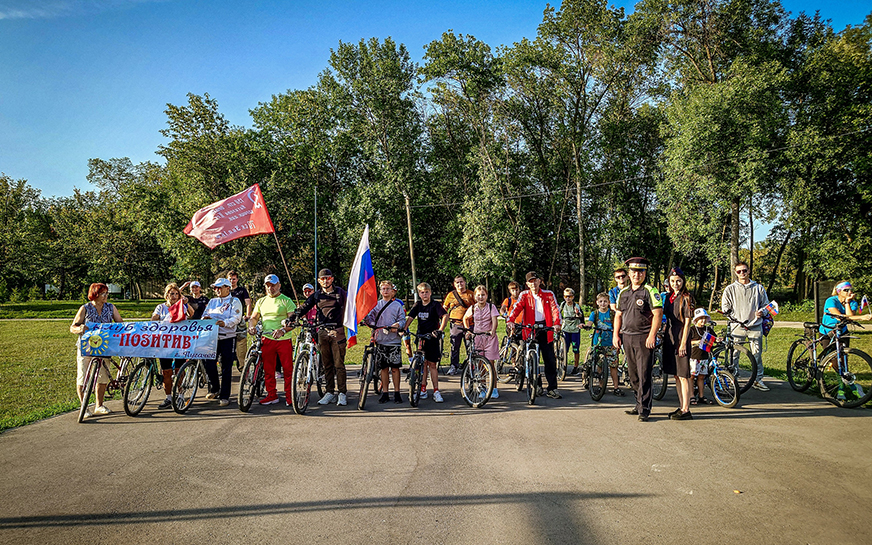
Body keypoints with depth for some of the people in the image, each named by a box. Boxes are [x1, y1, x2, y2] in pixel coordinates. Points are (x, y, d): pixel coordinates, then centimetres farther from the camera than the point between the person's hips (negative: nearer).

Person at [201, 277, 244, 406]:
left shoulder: (234, 301, 3)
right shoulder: (212, 301, 19)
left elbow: (236, 318, -11)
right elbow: (205, 315, 15)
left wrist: (225, 323, -30)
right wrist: (205, 318, -10)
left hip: (228, 337, -4)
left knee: (226, 368, 0)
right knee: (209, 363, -5)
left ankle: (224, 396, 8)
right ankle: (214, 389, 19)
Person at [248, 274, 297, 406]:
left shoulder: (286, 301, 1)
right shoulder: (261, 301, 16)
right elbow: (254, 317, 16)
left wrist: (282, 330, -25)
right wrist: (251, 326, -7)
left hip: (284, 340, -4)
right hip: (267, 339, 4)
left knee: (288, 369, -3)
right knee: (268, 369, 7)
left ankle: (289, 395, 7)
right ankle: (271, 395, 18)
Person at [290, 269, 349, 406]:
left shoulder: (340, 292, 4)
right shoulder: (316, 295, 10)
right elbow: (304, 307, 0)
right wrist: (293, 317, -15)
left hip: (337, 332, -3)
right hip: (323, 333, 3)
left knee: (339, 364, -3)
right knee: (327, 364, 8)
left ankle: (343, 393, 5)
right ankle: (330, 392, 16)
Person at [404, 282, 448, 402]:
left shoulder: (435, 305, -6)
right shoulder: (418, 305, 7)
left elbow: (445, 316, -19)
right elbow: (409, 317, -1)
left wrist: (440, 330, -31)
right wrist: (404, 329, -17)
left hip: (432, 337, -3)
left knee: (432, 364, -2)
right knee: (423, 363, 8)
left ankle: (436, 391, 3)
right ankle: (423, 389, 16)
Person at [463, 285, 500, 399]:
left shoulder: (491, 307, -3)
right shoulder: (472, 308, 5)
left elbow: (494, 320, -14)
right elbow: (465, 318, 21)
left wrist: (493, 330, -32)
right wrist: (467, 330, 9)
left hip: (489, 337, -2)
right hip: (477, 337, 3)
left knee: (490, 363, -2)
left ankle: (494, 389, 7)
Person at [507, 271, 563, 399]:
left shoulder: (549, 295, 5)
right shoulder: (524, 295, 4)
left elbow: (555, 309, -5)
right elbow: (516, 308, -9)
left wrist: (557, 323, -24)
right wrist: (510, 321, -28)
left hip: (545, 329, 0)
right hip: (530, 329, 0)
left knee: (550, 359, -2)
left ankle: (552, 388, 3)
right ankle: (537, 385, 18)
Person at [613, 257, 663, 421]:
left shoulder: (650, 291, -4)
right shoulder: (623, 293, 15)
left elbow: (658, 314, -10)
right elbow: (618, 315, 19)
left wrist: (652, 335, -17)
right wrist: (615, 334, 9)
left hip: (644, 338, -6)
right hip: (627, 337, 6)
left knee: (644, 375, -6)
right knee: (633, 375, 12)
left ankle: (644, 409, 0)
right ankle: (640, 404, 23)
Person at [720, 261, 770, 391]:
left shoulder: (758, 288, 12)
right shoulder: (730, 289, 8)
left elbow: (766, 304, 17)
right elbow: (725, 306, 10)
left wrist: (762, 312, -3)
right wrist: (727, 311, -12)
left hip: (755, 326, 1)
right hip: (737, 326, -1)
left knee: (757, 354, 4)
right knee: (733, 354, -5)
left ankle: (758, 380, 15)